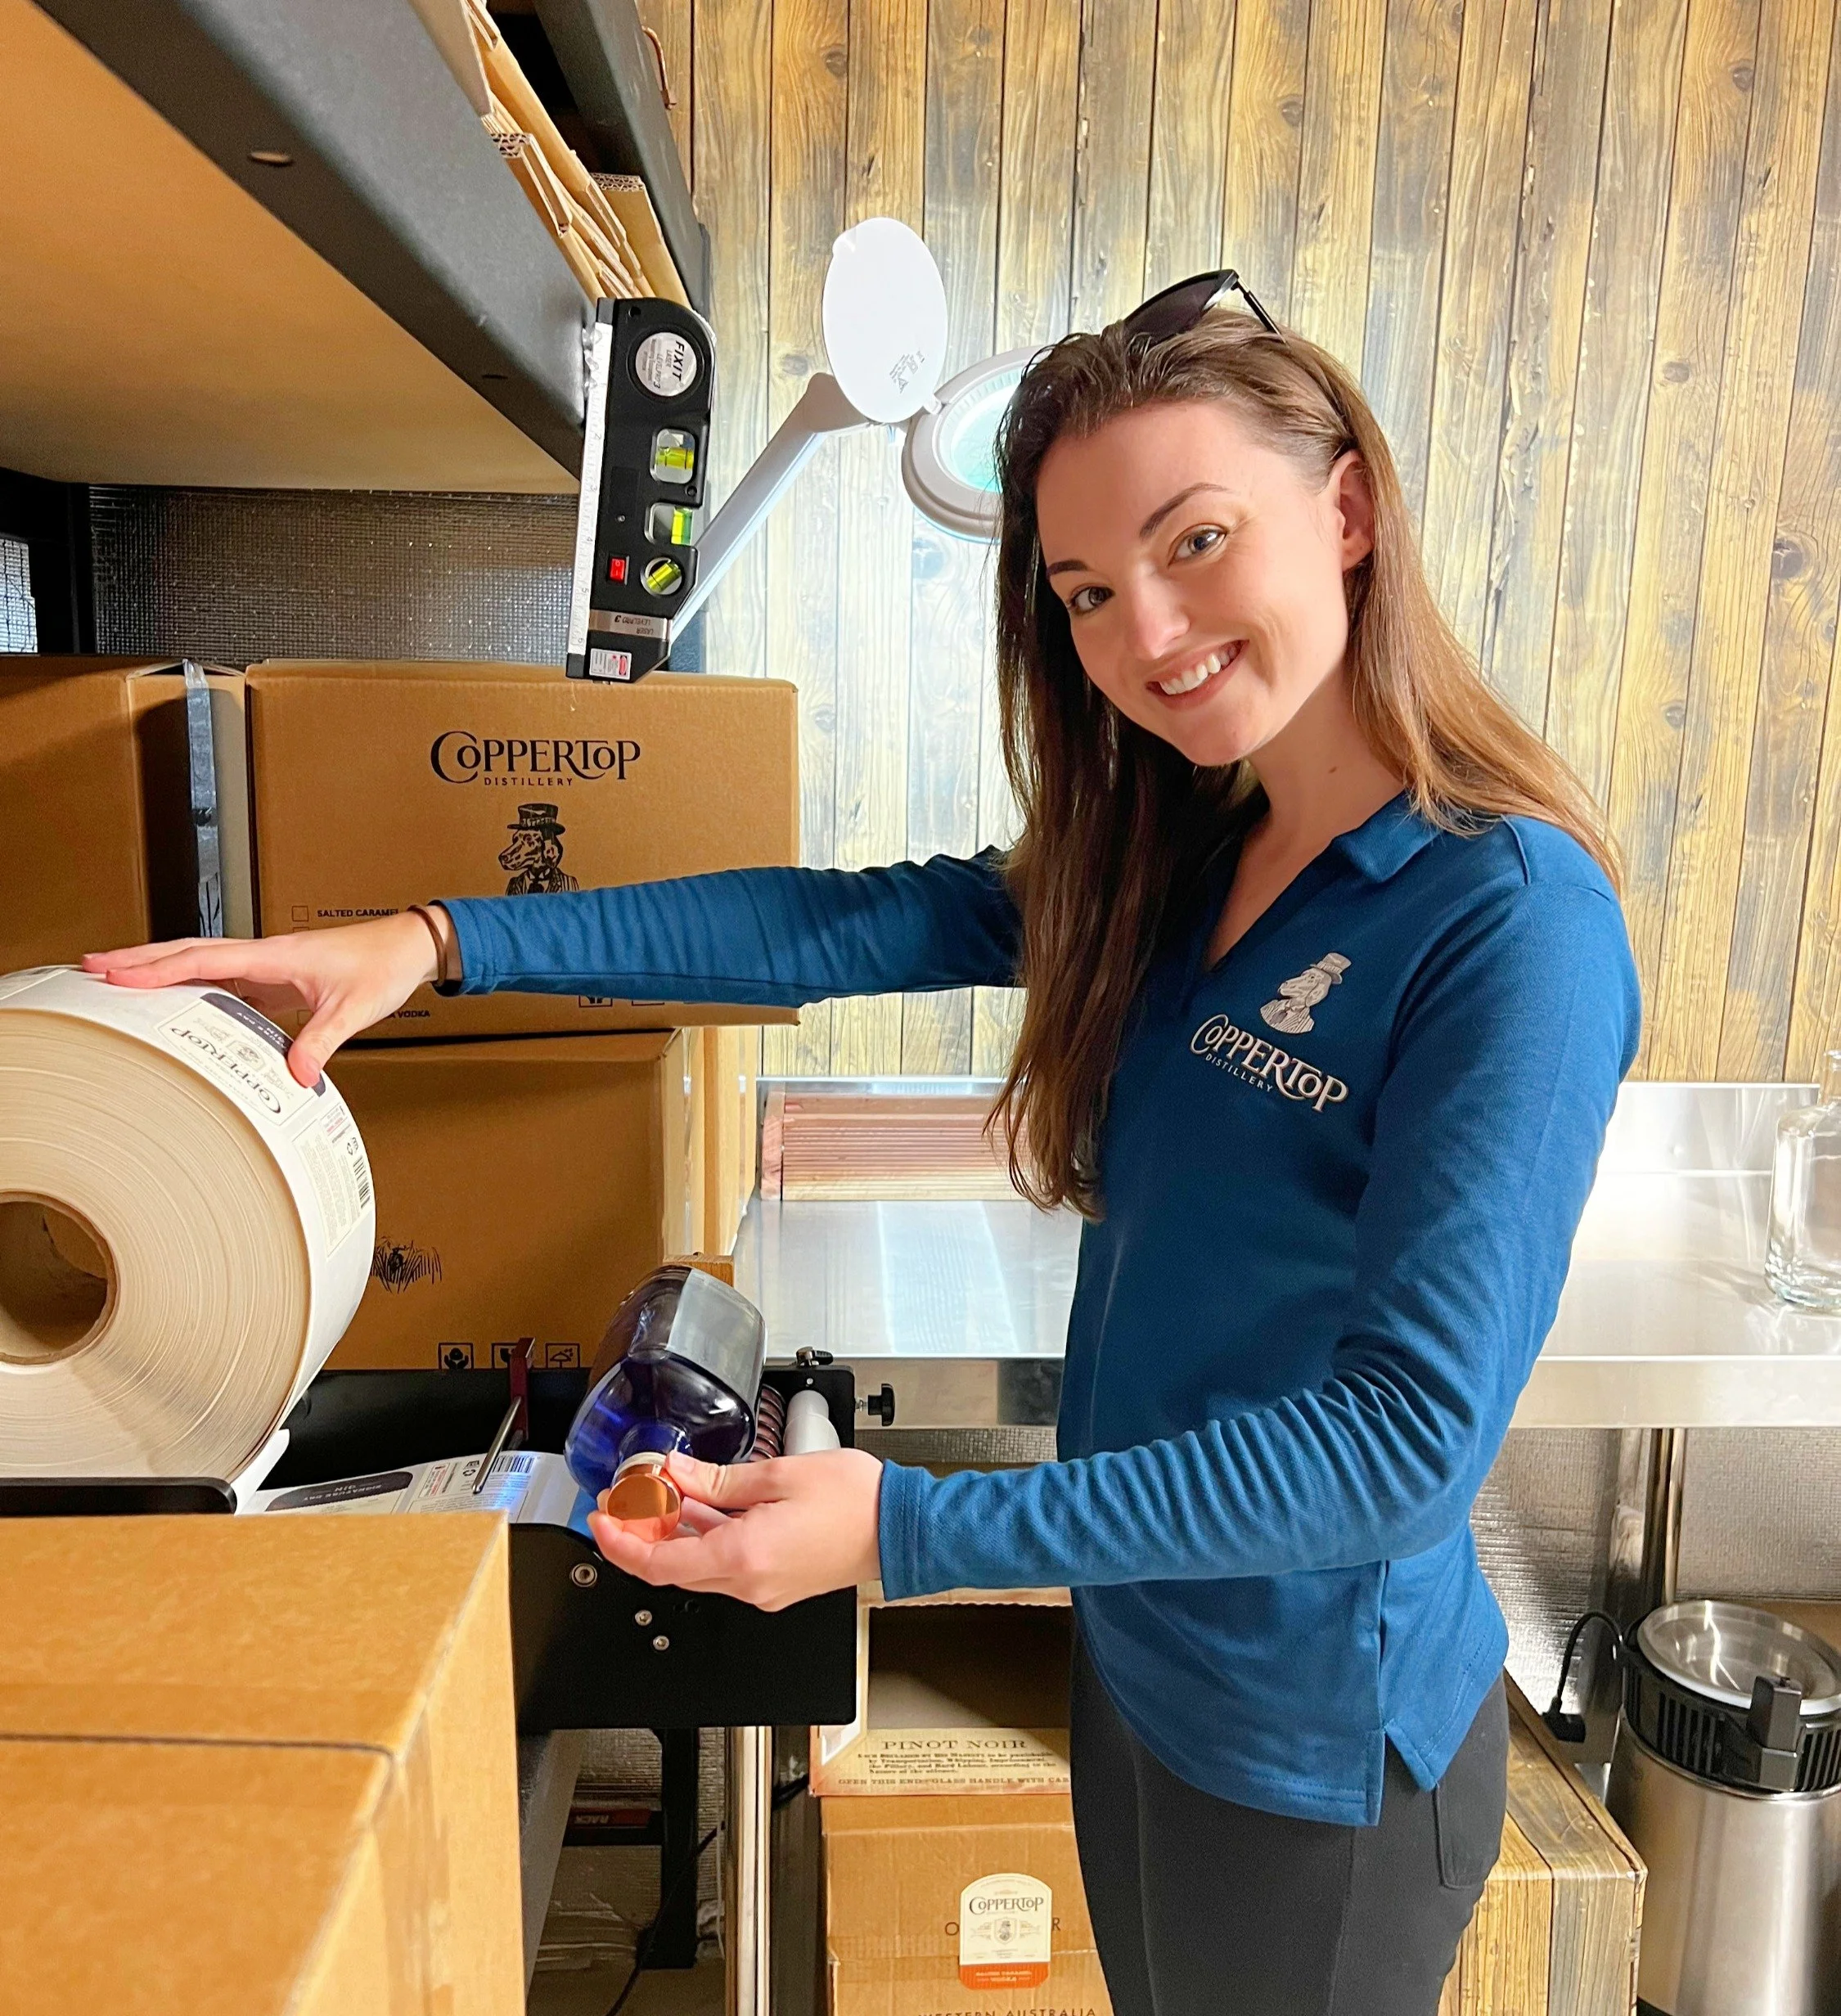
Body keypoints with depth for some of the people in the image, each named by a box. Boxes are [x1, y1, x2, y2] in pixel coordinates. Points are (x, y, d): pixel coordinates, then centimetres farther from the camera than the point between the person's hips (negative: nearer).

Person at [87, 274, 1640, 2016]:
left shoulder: (1514, 919, -24)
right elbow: (852, 925, -6)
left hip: (1316, 1755, -6)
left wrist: (910, 1531, -28)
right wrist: (438, 942, -12)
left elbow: (1409, 1439, -26)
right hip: (1136, 1666, 6)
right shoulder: (1181, 863, -1)